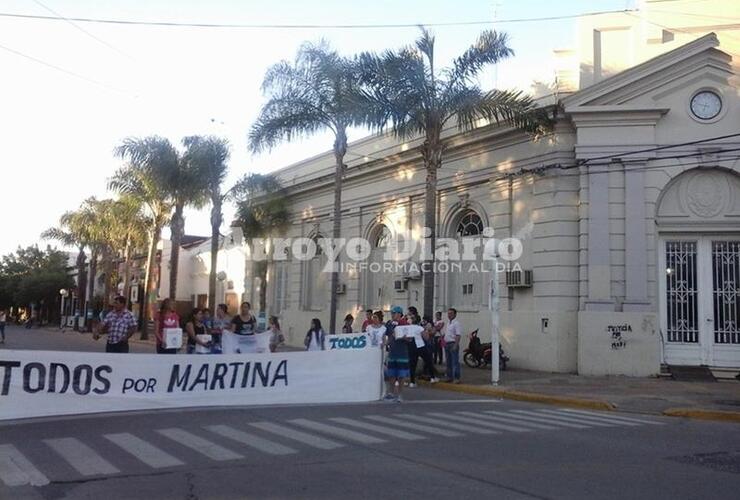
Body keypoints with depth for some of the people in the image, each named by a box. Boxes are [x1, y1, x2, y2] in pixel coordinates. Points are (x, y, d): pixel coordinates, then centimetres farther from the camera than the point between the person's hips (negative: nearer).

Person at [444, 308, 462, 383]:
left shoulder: (456, 323, -11)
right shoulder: (448, 323, 17)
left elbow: (458, 335, -18)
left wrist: (455, 345, -24)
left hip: (453, 344, -9)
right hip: (447, 344, 9)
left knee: (455, 362, -7)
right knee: (449, 362, 13)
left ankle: (456, 378, -5)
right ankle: (449, 377, 21)